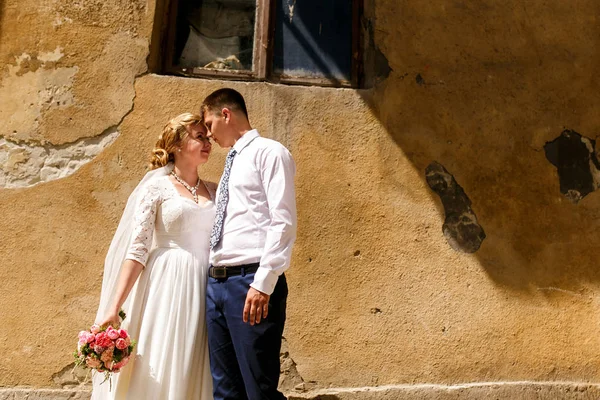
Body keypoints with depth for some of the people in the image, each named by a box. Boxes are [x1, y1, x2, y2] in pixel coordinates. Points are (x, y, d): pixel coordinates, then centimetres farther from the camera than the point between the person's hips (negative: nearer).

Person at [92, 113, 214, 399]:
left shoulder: (215, 192, 12)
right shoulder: (156, 187, -1)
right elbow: (137, 249, -7)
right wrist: (115, 307, -13)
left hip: (205, 293, 4)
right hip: (167, 288, -4)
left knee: (194, 376, 7)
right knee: (158, 375, -1)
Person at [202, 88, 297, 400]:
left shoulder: (269, 152, -3)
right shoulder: (233, 163, 23)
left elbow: (284, 221, -14)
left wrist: (263, 282, -21)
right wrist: (216, 280, 17)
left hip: (251, 281, -9)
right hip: (217, 283, 9)